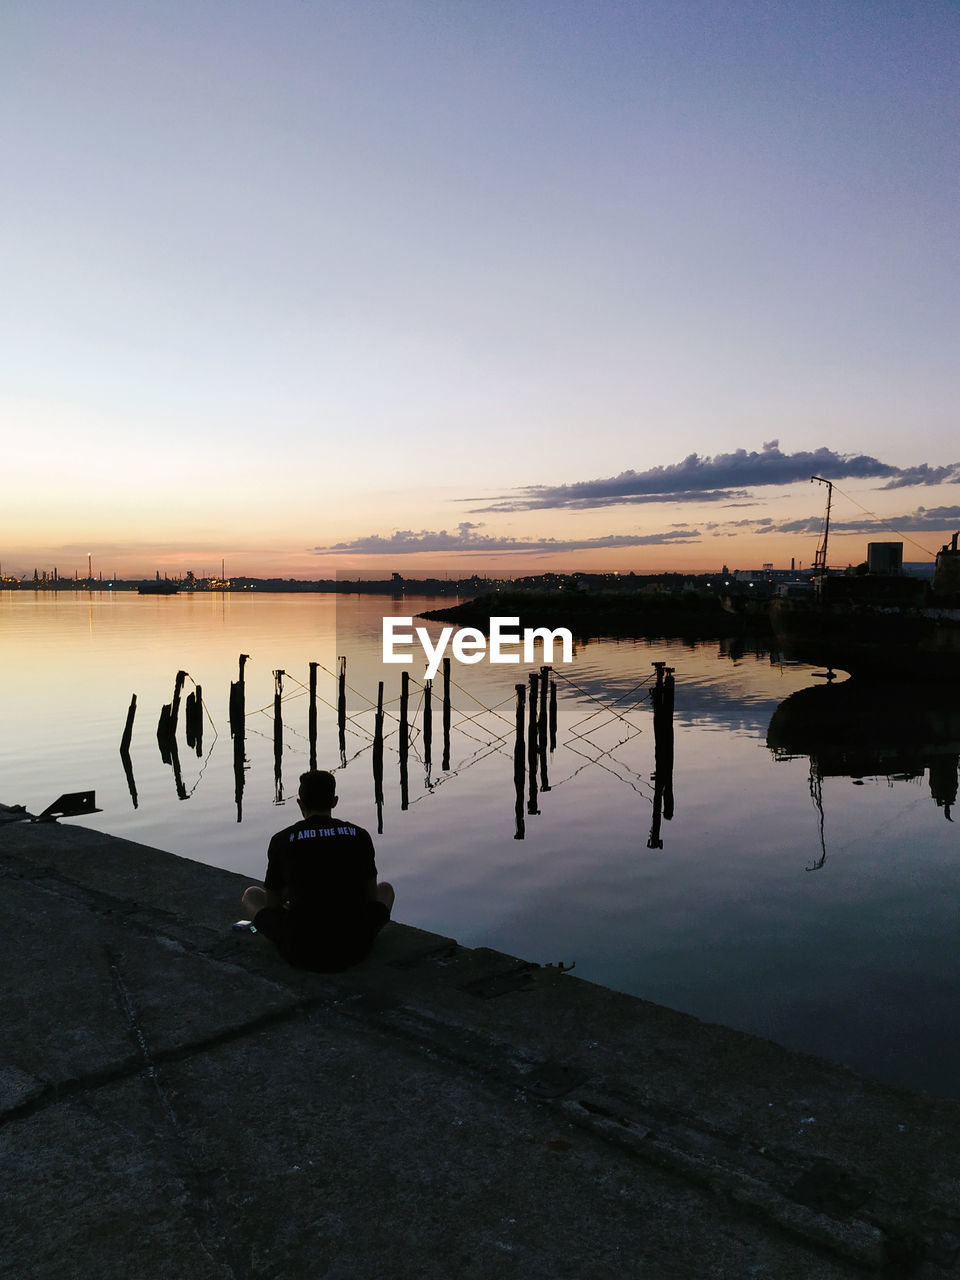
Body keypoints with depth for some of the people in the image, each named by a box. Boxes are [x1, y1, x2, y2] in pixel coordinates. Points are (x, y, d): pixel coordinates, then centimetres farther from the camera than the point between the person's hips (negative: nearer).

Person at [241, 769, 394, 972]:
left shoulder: (282, 840, 0)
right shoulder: (359, 836, 3)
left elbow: (272, 904, 10)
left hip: (301, 953, -1)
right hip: (355, 949, 1)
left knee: (251, 894, 25)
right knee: (386, 888, 31)